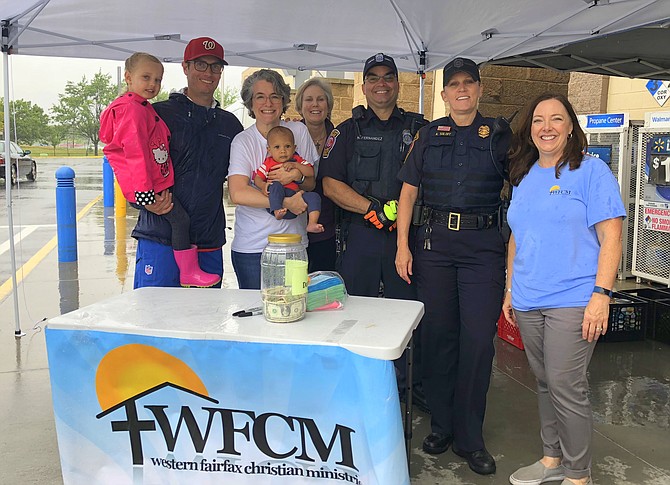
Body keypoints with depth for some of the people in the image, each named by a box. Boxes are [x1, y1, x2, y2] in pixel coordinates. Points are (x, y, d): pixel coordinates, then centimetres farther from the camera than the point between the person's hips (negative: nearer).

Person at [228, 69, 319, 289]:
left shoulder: (299, 131, 6)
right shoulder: (243, 141, -4)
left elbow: (315, 183, 9)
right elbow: (238, 194, -17)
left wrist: (299, 176, -13)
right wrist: (286, 202, -22)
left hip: (295, 242, 3)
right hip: (252, 247, -2)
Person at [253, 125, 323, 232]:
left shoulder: (297, 160, 16)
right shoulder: (269, 163, 12)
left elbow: (311, 173, 4)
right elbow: (257, 178, 7)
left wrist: (295, 165, -8)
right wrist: (263, 185, -16)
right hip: (276, 200, -2)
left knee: (314, 197, -17)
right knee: (276, 186, -31)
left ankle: (312, 224, -27)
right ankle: (277, 211, -47)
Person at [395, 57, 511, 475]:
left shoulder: (500, 134, 6)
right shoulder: (429, 135, 11)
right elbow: (409, 191, 9)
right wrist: (403, 245, 0)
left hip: (483, 245, -1)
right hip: (434, 242, 2)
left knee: (478, 339, -2)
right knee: (438, 334, 6)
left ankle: (470, 437, 11)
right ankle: (441, 425, 22)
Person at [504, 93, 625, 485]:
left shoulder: (591, 171, -5)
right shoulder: (524, 177, 13)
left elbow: (611, 238, -9)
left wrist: (601, 295, -17)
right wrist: (511, 289, 17)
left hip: (573, 301, -6)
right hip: (529, 301, 6)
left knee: (567, 386, -5)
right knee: (545, 384, 15)